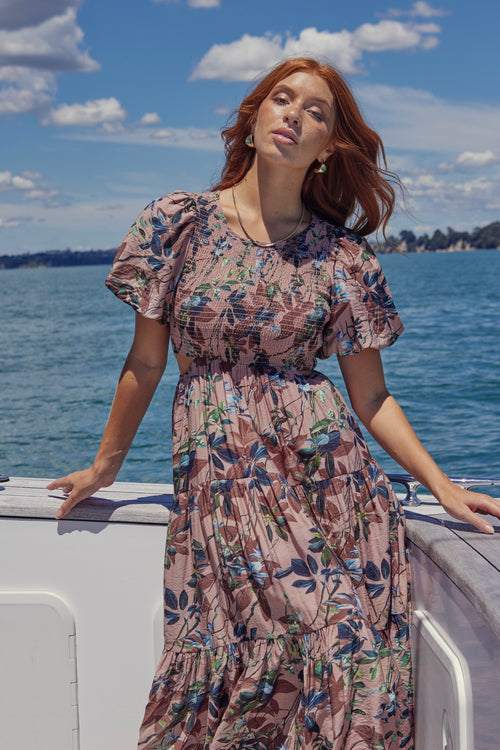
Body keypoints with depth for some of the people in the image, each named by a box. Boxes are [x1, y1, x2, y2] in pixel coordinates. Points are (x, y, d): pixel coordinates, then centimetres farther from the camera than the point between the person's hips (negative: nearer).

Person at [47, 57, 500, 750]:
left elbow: (370, 396, 8)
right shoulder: (180, 223, 4)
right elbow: (147, 361, 11)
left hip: (330, 475, 1)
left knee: (349, 651, -12)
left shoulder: (342, 256, 6)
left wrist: (443, 485, -2)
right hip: (220, 470, -1)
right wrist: (105, 466, 18)